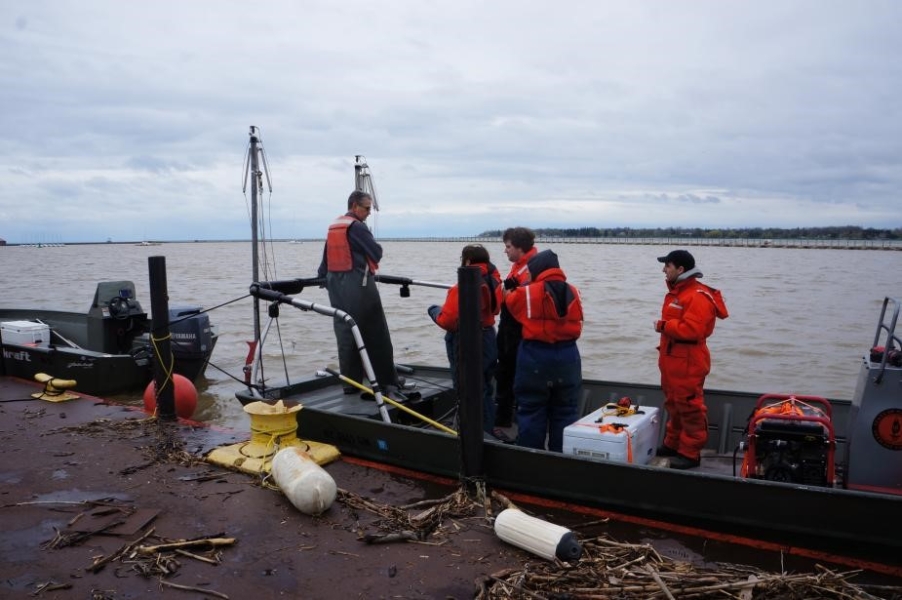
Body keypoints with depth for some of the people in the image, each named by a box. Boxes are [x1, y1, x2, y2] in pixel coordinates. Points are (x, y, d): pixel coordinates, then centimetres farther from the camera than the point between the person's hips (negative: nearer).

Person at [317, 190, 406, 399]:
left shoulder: (332, 227, 15)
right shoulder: (357, 227, -10)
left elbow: (326, 259, 22)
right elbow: (376, 252, -9)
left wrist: (322, 275, 35)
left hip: (336, 286, 8)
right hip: (359, 285, -8)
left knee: (345, 334, 10)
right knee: (376, 336, -4)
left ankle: (350, 383, 13)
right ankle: (388, 384, -2)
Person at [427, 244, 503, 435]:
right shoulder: (493, 282, 2)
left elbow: (447, 321, -21)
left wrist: (434, 310, -4)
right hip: (488, 339, 8)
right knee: (485, 392, 20)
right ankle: (488, 433, 32)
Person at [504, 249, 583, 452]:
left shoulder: (527, 293, -10)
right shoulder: (573, 292, 2)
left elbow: (511, 300, 10)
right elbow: (576, 324, 12)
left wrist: (507, 293, 30)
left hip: (535, 357, -4)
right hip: (567, 356, 4)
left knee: (531, 411, 8)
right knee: (565, 412, 13)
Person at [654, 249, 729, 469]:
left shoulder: (698, 296, -18)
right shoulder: (676, 291, 15)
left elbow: (691, 329, -28)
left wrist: (663, 325, -18)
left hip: (687, 362, -10)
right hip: (671, 359, 10)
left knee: (689, 406, -3)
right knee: (673, 404, 18)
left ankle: (691, 453, 5)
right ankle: (673, 443, 30)